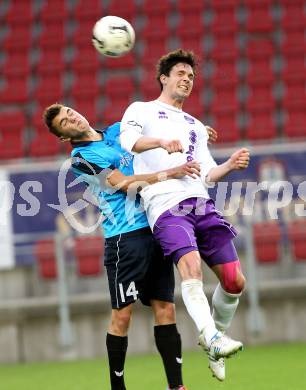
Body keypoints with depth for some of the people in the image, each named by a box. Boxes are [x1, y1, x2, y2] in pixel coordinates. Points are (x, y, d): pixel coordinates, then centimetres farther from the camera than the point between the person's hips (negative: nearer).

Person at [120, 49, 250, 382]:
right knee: (191, 266, -31)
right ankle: (212, 338, -41)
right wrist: (161, 141, -26)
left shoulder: (196, 126, 31)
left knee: (234, 280, -3)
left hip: (200, 203, 6)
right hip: (165, 205, -6)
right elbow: (127, 141, -8)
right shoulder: (142, 111, 14)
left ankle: (216, 335, 19)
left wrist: (230, 165, 4)